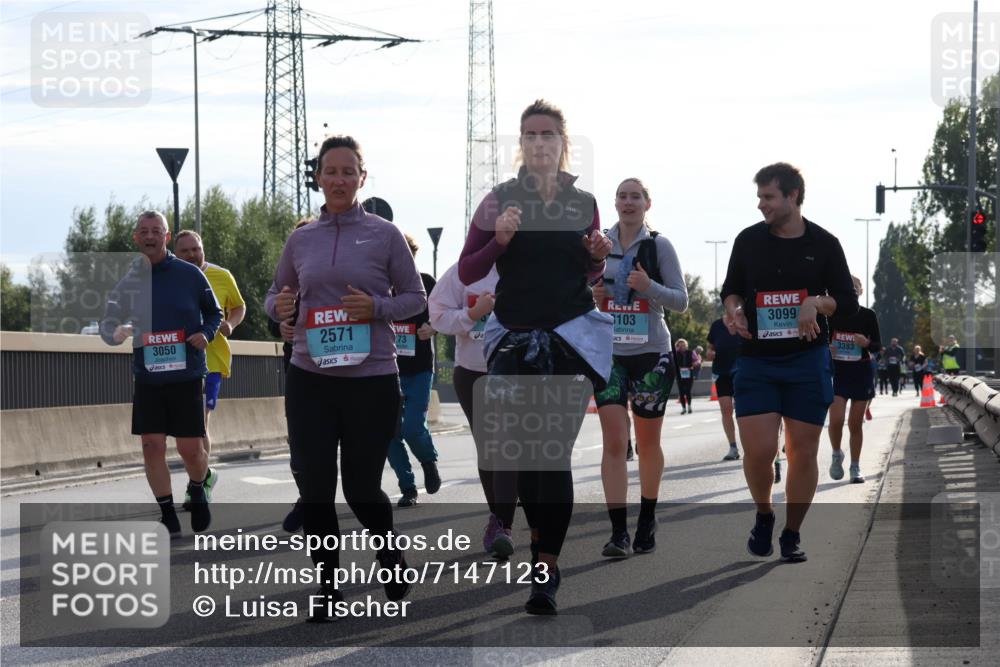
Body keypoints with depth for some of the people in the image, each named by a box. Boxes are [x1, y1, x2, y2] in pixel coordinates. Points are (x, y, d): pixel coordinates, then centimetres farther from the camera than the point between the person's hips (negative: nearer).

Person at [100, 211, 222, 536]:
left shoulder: (190, 275, -3)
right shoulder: (127, 279, 2)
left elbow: (214, 313, 9)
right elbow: (108, 323, 6)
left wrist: (206, 334, -12)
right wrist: (115, 333, -17)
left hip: (187, 375, -2)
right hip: (147, 378, 2)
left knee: (190, 449, 0)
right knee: (152, 446, -2)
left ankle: (198, 490, 33)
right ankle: (168, 517, 11)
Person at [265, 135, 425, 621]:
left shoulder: (385, 235, 0)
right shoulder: (301, 239, 8)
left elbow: (415, 298, 5)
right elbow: (276, 294, 19)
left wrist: (377, 307, -15)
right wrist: (278, 307, -5)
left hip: (372, 379, -2)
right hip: (309, 379, 3)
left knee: (361, 488, 3)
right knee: (313, 487, -1)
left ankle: (390, 552, 34)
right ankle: (327, 587, 14)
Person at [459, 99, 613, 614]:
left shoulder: (583, 203, 8)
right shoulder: (500, 200, 2)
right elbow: (467, 273, 0)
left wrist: (597, 256, -1)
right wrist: (499, 240, -16)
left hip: (573, 337, 0)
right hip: (514, 337, 0)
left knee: (556, 452, -5)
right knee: (515, 448, -5)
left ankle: (547, 569, -3)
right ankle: (538, 531, 25)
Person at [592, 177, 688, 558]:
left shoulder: (659, 245, -2)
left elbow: (681, 301, -2)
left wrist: (649, 287, -19)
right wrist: (591, 295, -7)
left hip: (651, 354, -1)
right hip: (609, 354, 1)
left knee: (647, 442, 8)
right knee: (613, 441, -10)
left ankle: (647, 521, 27)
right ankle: (618, 531, -12)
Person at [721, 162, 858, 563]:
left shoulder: (824, 244, 0)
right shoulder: (748, 240, 3)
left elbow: (848, 303, 2)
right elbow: (731, 289, 15)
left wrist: (817, 303, -18)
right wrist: (733, 310, -7)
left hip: (807, 363, 0)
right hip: (755, 362, 1)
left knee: (803, 453, 3)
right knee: (758, 451, -9)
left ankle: (792, 535, 17)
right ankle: (763, 516, 19)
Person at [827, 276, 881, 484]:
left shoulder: (868, 315, 1)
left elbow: (878, 345, 5)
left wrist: (866, 343, -16)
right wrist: (826, 348, -12)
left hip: (861, 373, 0)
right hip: (837, 371, 0)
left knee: (855, 423, 3)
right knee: (836, 418, -15)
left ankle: (855, 467, 14)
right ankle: (836, 455, 12)